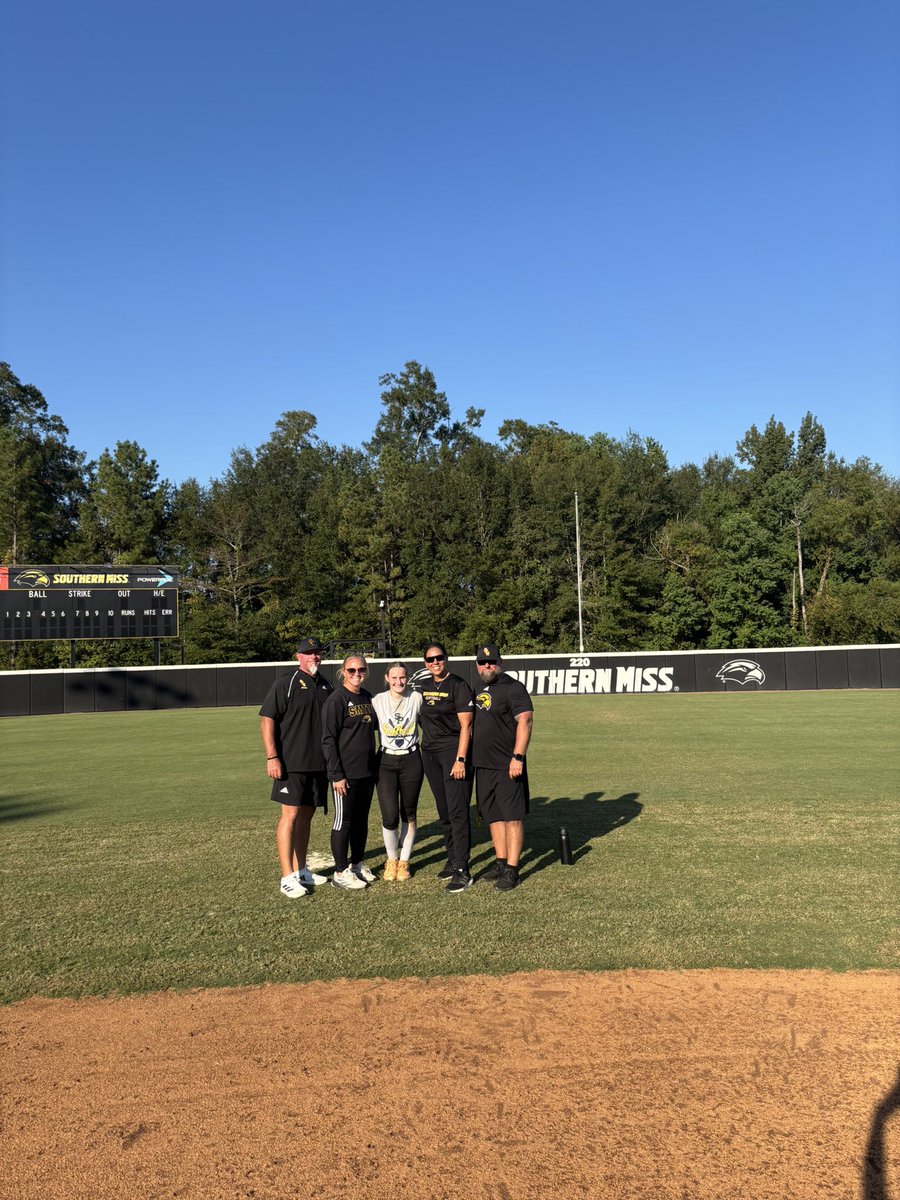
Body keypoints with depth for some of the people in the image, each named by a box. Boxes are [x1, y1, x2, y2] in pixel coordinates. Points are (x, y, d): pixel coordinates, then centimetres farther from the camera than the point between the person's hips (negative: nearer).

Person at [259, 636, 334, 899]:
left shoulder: (326, 686, 12)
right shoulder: (286, 683, -7)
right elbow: (267, 719, -10)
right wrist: (272, 757, -17)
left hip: (319, 763, 6)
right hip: (292, 763, -6)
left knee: (306, 815, 13)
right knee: (290, 815, -7)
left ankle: (301, 870, 24)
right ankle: (288, 877, -4)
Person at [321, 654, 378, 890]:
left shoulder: (367, 697, 10)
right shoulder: (336, 700, -11)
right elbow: (328, 740, -14)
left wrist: (374, 767, 14)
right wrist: (337, 775, -17)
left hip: (367, 771, 7)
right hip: (345, 773, -7)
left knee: (361, 820, 14)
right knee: (343, 821, 1)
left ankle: (357, 864, 27)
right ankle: (341, 872, 10)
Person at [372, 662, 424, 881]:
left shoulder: (416, 698, -3)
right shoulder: (378, 701, -2)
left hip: (411, 761, 0)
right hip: (386, 762, 0)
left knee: (409, 815, 7)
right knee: (390, 816, -7)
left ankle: (404, 862, 23)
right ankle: (391, 859, 17)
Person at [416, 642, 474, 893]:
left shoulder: (458, 686, -9)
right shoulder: (424, 686, 11)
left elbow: (465, 726, -13)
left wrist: (460, 759, -19)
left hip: (454, 750, -7)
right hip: (429, 752, 7)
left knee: (457, 810, -9)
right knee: (444, 810, 13)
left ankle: (462, 870, -7)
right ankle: (452, 859, 25)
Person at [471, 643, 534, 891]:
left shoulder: (512, 687, -10)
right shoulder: (479, 691, 16)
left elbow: (525, 721, -18)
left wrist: (518, 757, -24)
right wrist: (467, 758, 18)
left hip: (507, 766, -8)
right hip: (483, 765, 8)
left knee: (512, 817, -3)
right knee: (493, 816, 14)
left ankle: (511, 871, 0)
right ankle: (501, 863, 25)